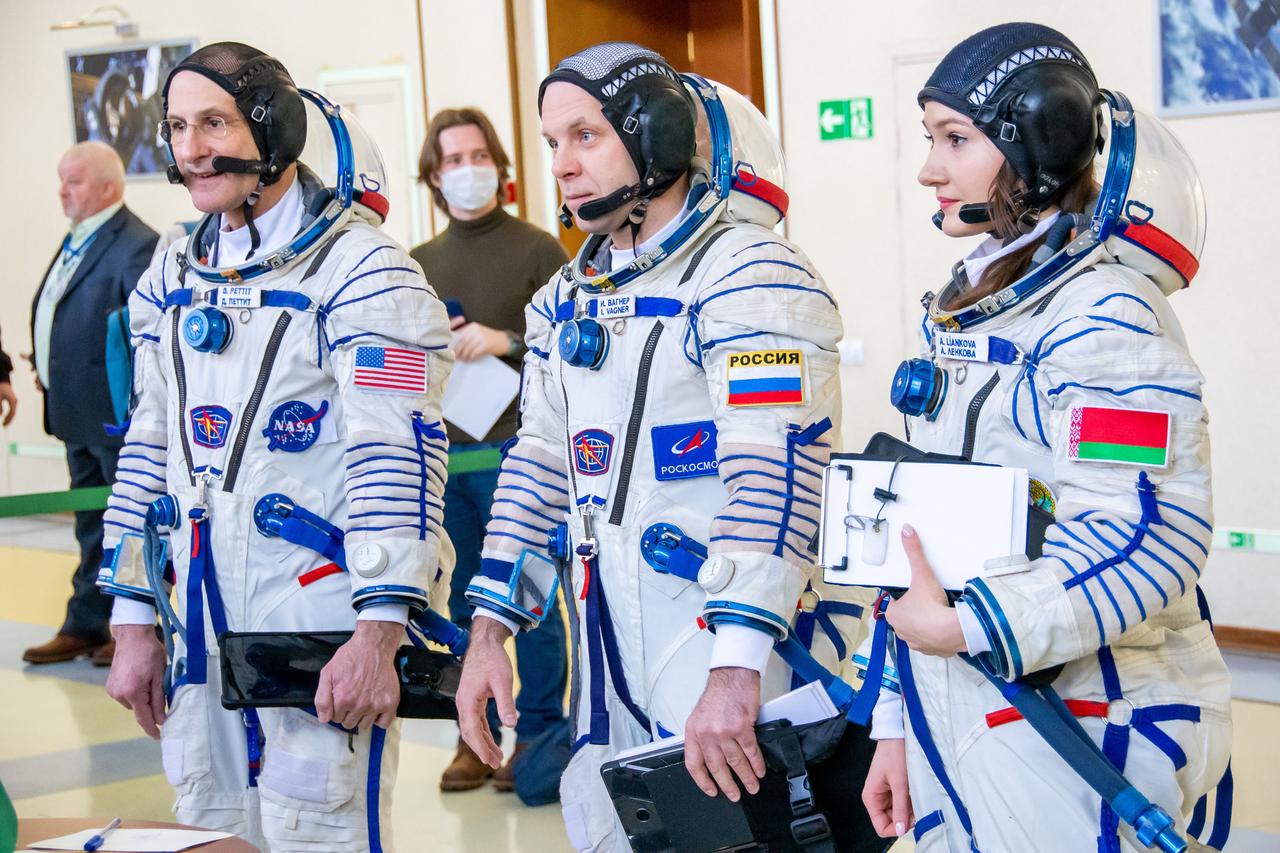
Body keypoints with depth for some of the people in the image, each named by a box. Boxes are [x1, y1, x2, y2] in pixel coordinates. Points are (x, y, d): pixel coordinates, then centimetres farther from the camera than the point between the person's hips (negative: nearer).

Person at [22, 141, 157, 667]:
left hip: (121, 416, -10)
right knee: (93, 525, 17)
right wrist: (46, 369, 12)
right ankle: (86, 627, 26)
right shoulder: (77, 240, 13)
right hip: (81, 415, 10)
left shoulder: (135, 247, -17)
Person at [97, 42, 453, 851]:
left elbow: (398, 462, -15)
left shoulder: (361, 268, -9)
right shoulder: (174, 277, 13)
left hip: (327, 629, -7)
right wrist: (135, 624, 15)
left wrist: (378, 636, -21)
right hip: (202, 624, 7)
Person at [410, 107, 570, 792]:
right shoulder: (418, 264, 15)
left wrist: (509, 341, -17)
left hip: (515, 448, -4)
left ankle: (538, 734, 6)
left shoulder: (538, 251, 1)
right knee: (461, 601, 7)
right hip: (439, 452, 5)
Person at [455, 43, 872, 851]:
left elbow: (774, 475, -23)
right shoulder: (568, 299, 14)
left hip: (731, 641, -8)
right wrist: (489, 633, 12)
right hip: (610, 648, 8)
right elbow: (540, 466, 19)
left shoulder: (753, 280, -14)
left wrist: (735, 671, -29)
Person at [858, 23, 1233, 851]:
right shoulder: (970, 311, 14)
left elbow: (1144, 541, -23)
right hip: (962, 727, 8)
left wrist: (970, 629, -25)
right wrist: (896, 722, 16)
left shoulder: (1104, 313, -13)